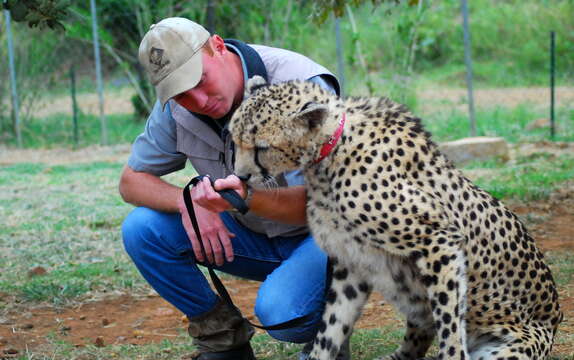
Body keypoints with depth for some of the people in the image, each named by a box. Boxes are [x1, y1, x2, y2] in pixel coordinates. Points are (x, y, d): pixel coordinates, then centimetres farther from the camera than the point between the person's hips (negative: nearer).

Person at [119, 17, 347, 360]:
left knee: (279, 311, -34)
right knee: (141, 230, -15)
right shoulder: (177, 106, -9)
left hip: (318, 232, -5)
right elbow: (131, 181, -2)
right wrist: (187, 202, -24)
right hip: (250, 233, 6)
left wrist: (248, 199, -47)